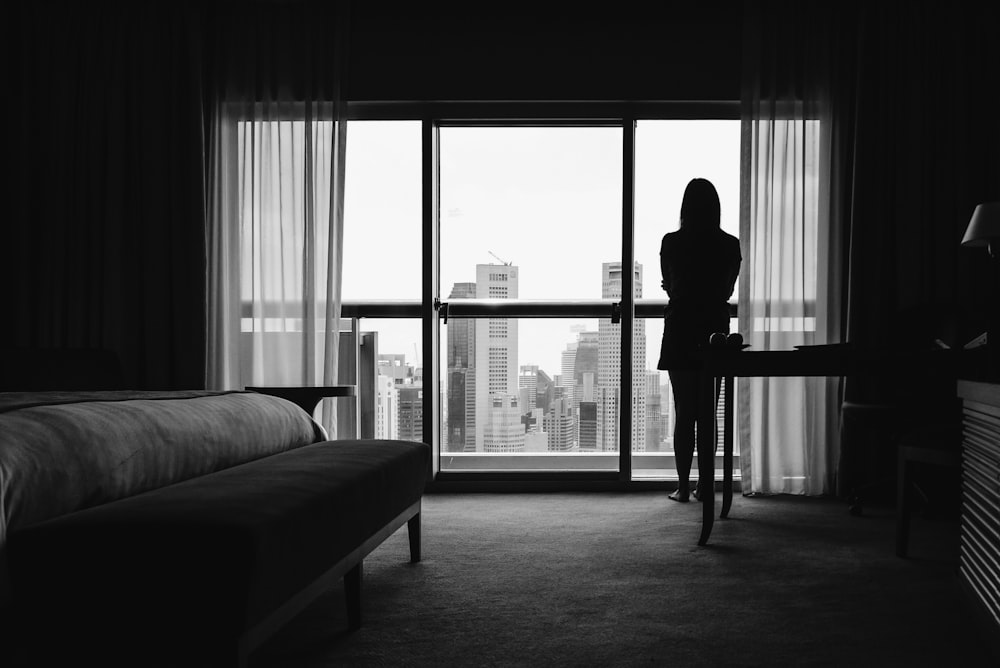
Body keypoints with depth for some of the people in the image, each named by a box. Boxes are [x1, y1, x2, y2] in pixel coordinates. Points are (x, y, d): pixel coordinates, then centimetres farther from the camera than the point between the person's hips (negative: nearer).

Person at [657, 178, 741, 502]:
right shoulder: (730, 245, -2)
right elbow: (727, 291, 9)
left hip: (680, 332, -1)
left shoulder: (671, 242, -6)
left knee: (683, 412, 3)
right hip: (715, 330, 2)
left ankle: (683, 486, 4)